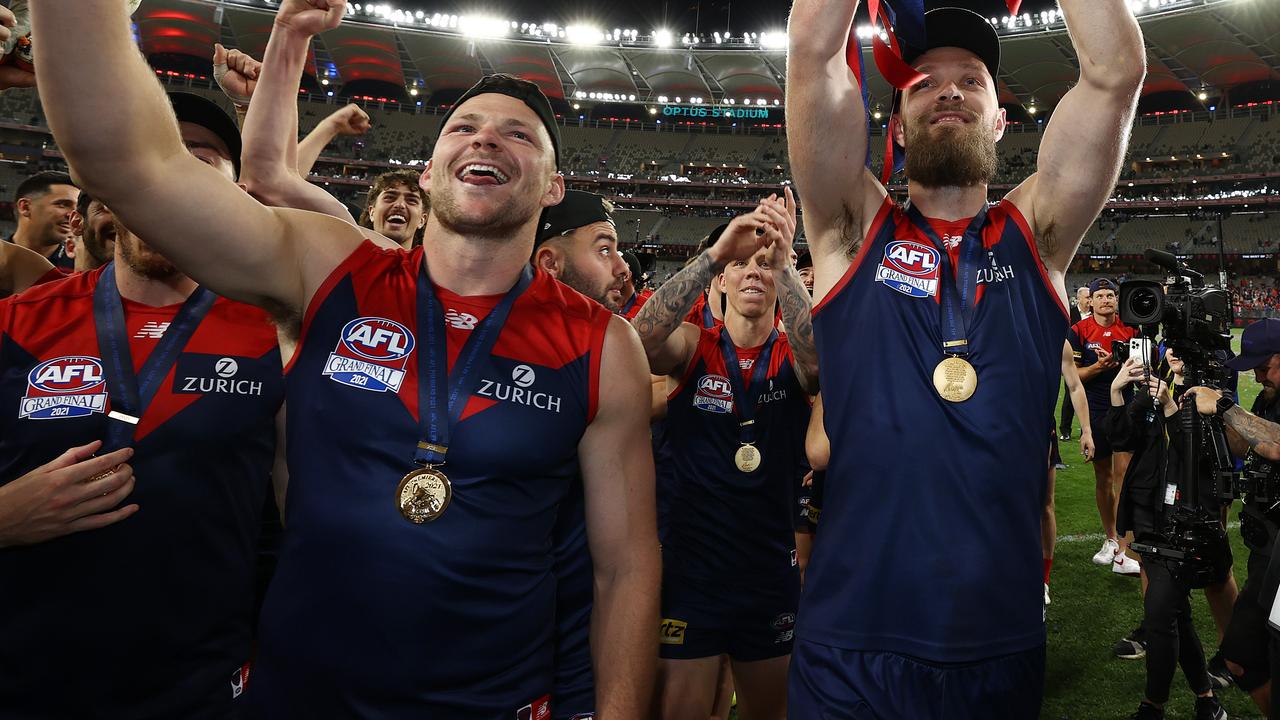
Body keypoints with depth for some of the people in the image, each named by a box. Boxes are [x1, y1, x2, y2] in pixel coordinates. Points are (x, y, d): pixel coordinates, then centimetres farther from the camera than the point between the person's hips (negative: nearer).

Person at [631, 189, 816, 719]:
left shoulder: (795, 357, 1)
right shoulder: (691, 348, -2)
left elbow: (823, 354, -22)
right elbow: (640, 338, -23)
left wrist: (785, 261, -33)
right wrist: (714, 253, -33)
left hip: (772, 573, 2)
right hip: (690, 569, -2)